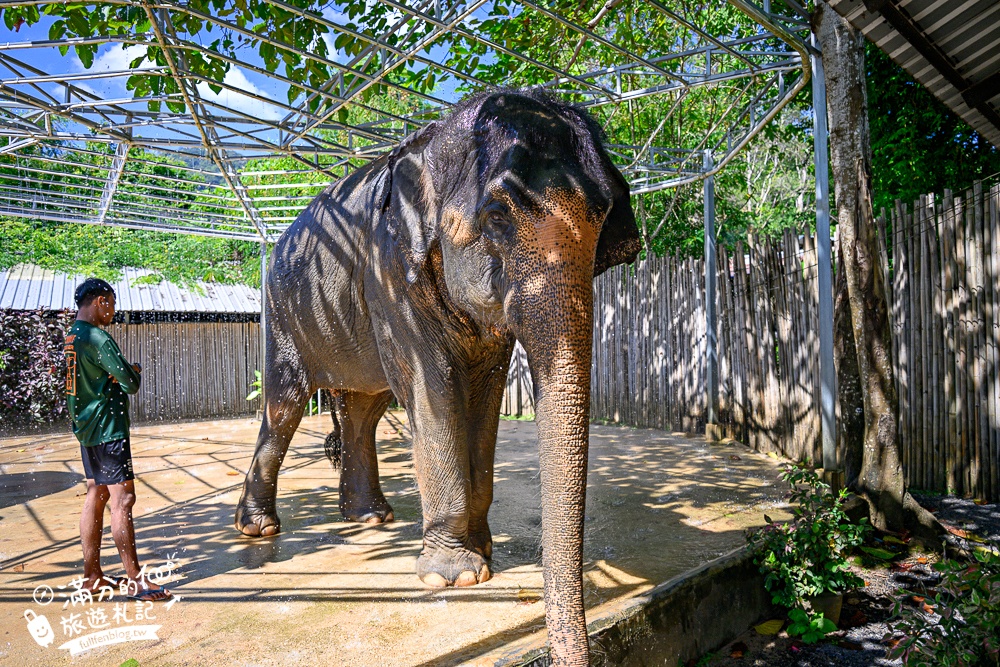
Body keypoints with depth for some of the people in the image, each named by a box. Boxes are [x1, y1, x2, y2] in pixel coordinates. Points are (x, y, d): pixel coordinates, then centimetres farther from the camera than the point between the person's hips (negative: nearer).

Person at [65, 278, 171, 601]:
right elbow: (131, 383, -19)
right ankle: (135, 580, -2)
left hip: (86, 428, 10)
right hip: (107, 428, -10)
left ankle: (92, 574, 21)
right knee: (122, 499, -7)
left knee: (95, 498, 14)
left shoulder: (71, 337, 12)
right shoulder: (98, 338, -18)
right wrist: (134, 371, 2)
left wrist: (126, 371, 3)